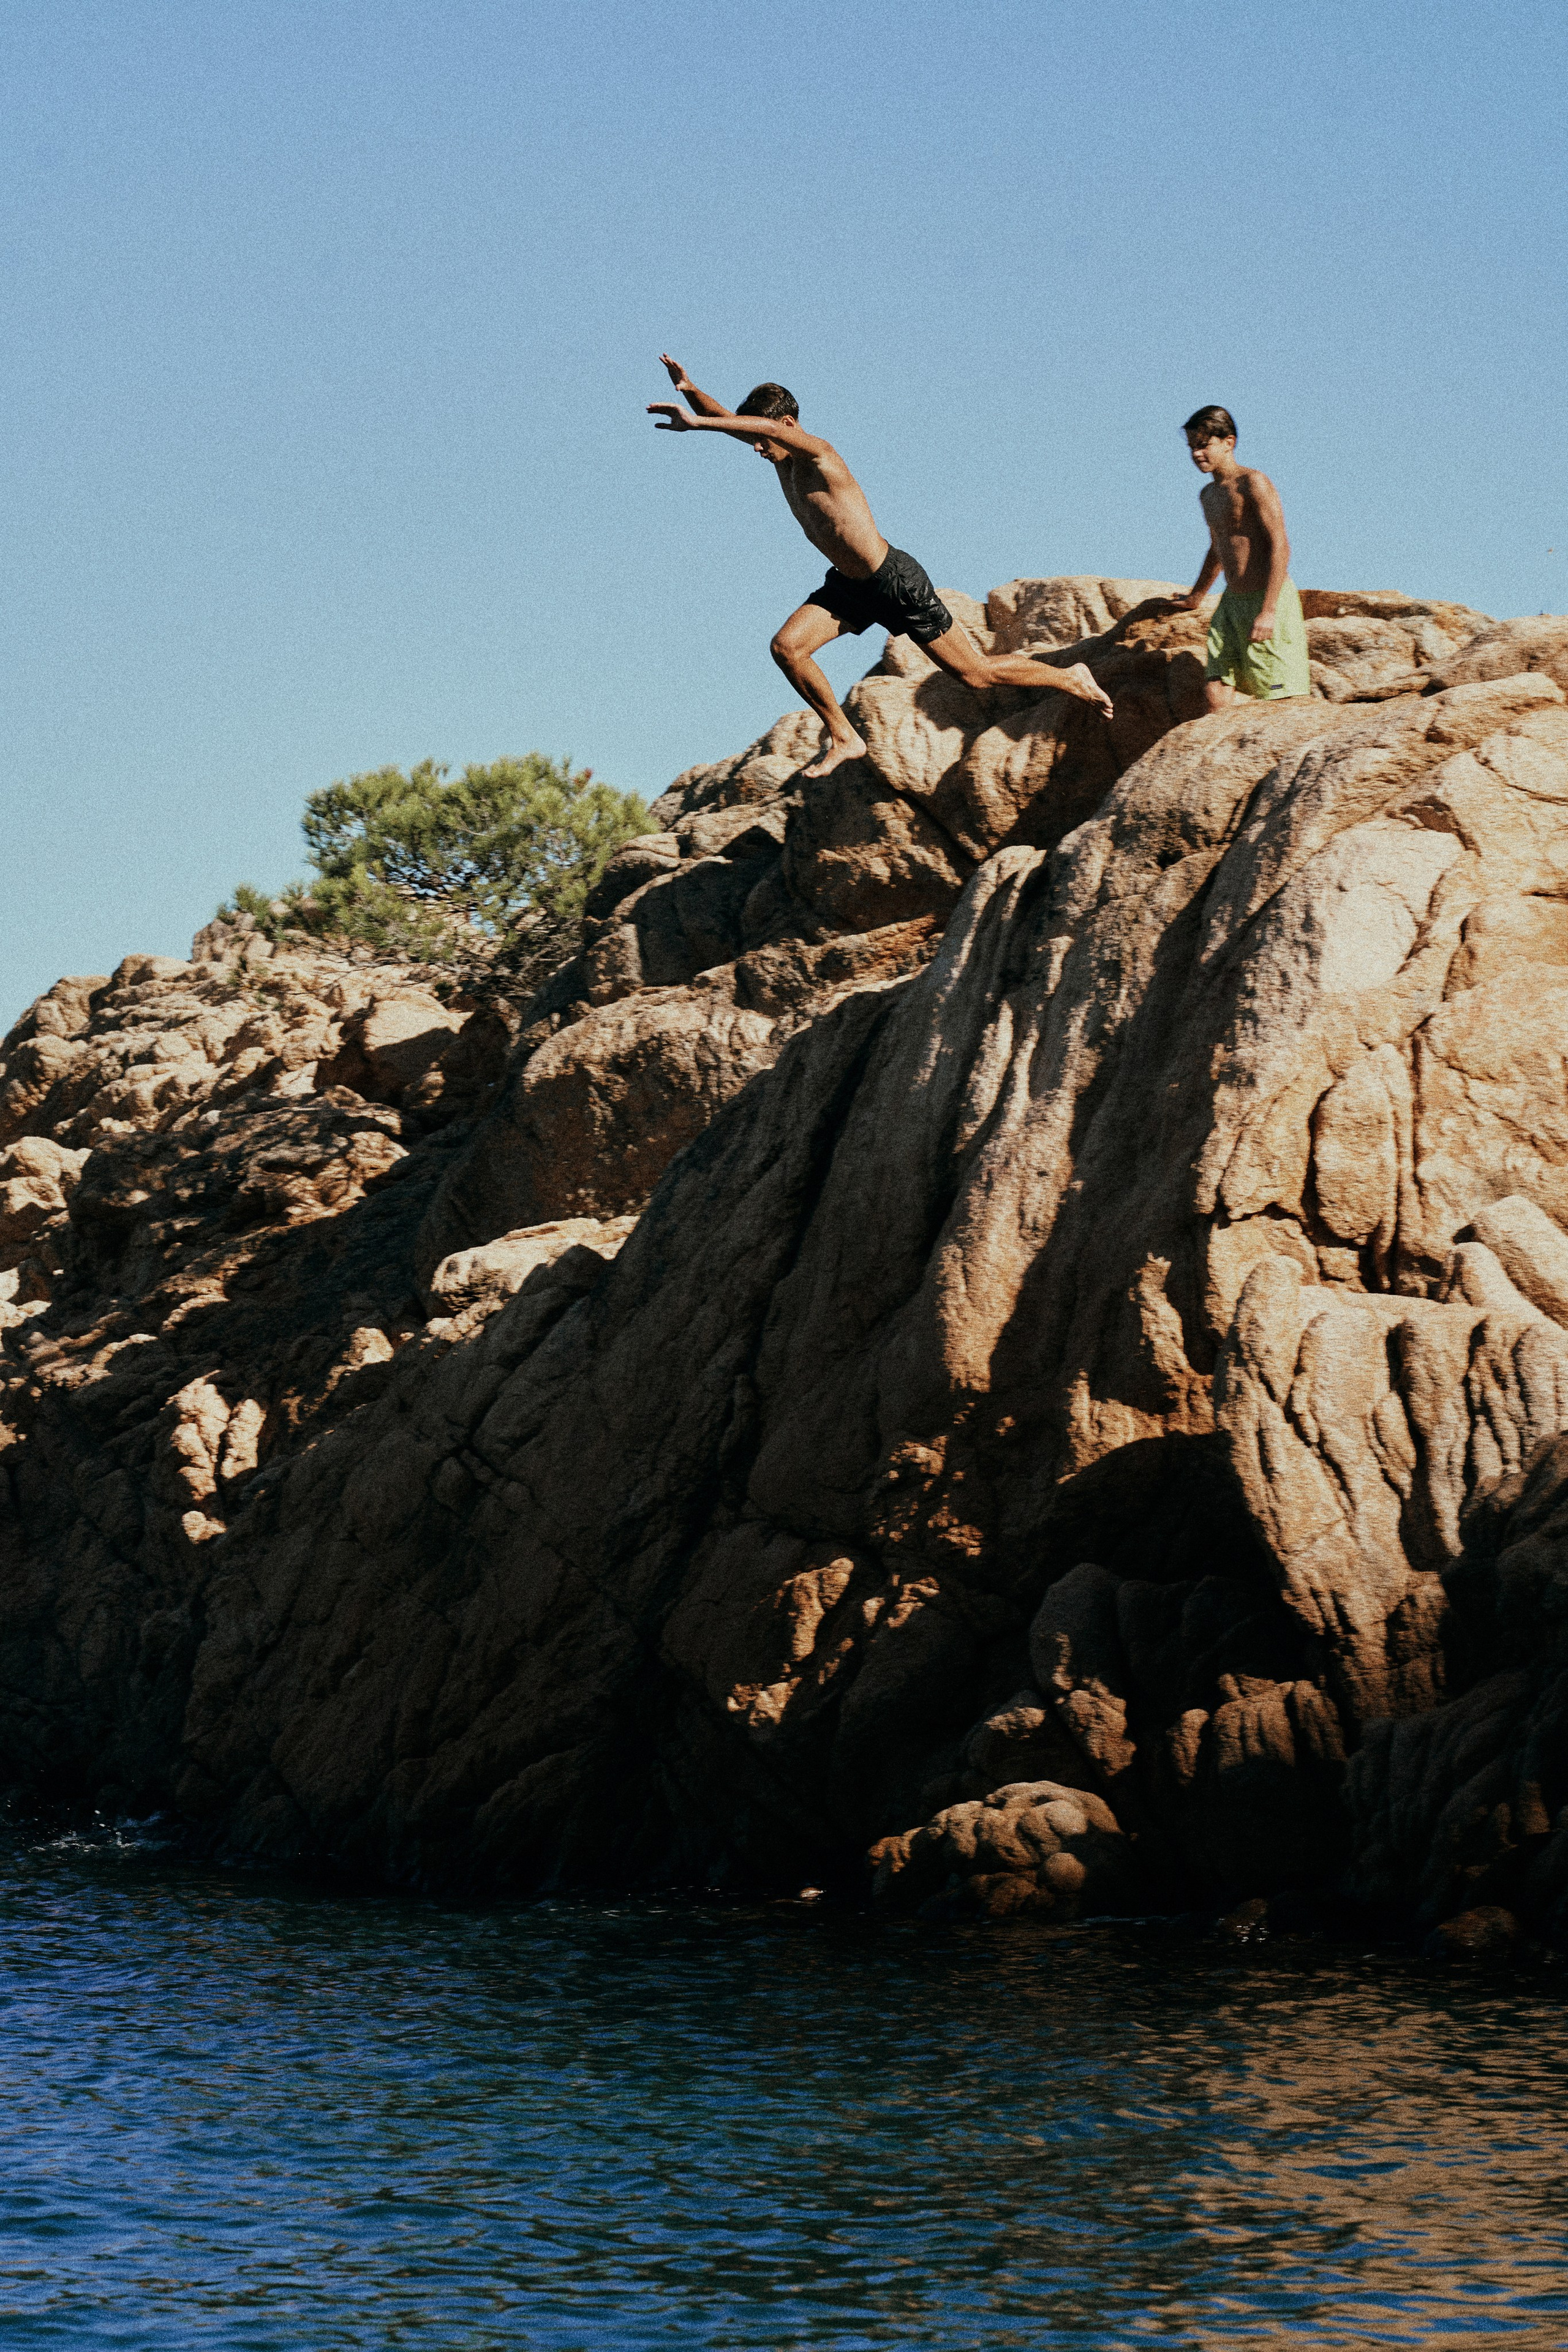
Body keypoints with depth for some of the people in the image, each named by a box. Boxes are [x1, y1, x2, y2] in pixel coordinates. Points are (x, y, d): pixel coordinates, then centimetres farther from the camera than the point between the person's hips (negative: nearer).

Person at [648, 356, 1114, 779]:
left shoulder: (818, 455, -27)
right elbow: (728, 421, -2)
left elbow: (767, 426, -46)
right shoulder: (781, 458, -2)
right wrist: (690, 391, -23)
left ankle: (1072, 679, 24)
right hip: (849, 585, 8)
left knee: (974, 675, 2)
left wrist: (696, 423, -52)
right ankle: (843, 738, 4)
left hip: (897, 583, -8)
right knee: (787, 647, -10)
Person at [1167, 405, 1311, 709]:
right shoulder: (1208, 495, 17)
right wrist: (1195, 598, 47)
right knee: (1215, 695, -4)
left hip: (1269, 598, -8)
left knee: (1277, 701, -10)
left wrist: (1268, 611, -25)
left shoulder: (1252, 483, -10)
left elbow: (1279, 546, -18)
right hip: (1232, 603, 8)